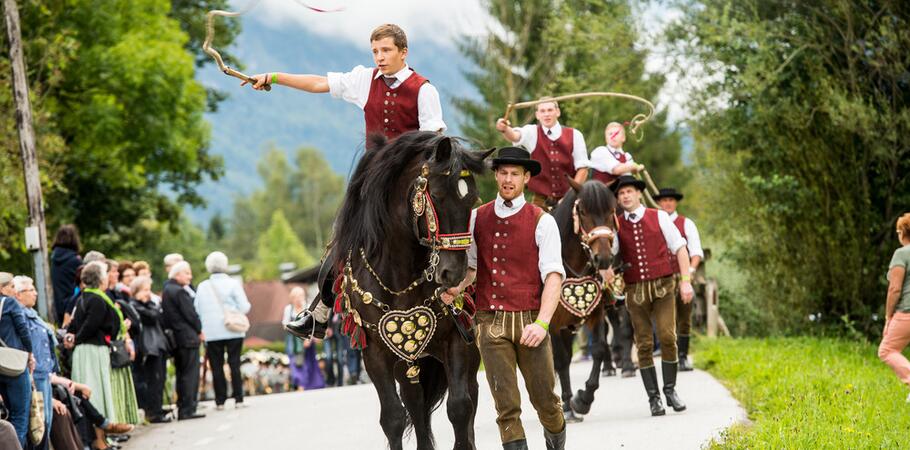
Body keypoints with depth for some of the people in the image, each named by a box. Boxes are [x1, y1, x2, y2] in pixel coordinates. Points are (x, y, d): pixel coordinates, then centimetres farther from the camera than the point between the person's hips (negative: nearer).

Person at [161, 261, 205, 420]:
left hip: (175, 338, 9)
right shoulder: (180, 292, -15)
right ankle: (187, 410, -7)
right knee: (190, 374, -6)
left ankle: (182, 409, 15)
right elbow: (190, 314, -16)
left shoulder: (167, 290, 14)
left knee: (182, 375, 13)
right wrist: (199, 331, 1)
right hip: (188, 337, -9)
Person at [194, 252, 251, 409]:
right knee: (235, 364, 3)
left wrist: (201, 329, 18)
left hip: (211, 333, 1)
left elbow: (197, 310, 6)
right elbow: (244, 307, -7)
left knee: (217, 366, 5)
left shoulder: (202, 287, 4)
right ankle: (238, 399, 1)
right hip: (233, 331, -1)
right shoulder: (233, 284, -4)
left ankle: (220, 401, 4)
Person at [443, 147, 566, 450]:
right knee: (506, 406, -2)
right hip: (491, 322, 2)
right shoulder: (477, 218, 9)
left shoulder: (541, 222, -2)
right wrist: (456, 288, -5)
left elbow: (553, 276, -9)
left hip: (529, 321, -2)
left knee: (545, 401, 7)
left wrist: (542, 323, -22)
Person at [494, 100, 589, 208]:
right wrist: (505, 129, -44)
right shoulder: (532, 133, 2)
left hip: (567, 200, 0)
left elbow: (582, 168, 1)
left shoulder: (574, 135, 2)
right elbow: (515, 136, -20)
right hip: (541, 200, 0)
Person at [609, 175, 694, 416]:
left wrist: (685, 281, -4)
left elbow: (680, 248, 4)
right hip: (635, 290, 1)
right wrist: (607, 270, -31)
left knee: (668, 337, -12)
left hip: (663, 286, -1)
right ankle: (653, 397, 8)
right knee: (644, 344, 1)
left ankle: (670, 390, 2)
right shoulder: (617, 225, 6)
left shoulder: (659, 217, 4)